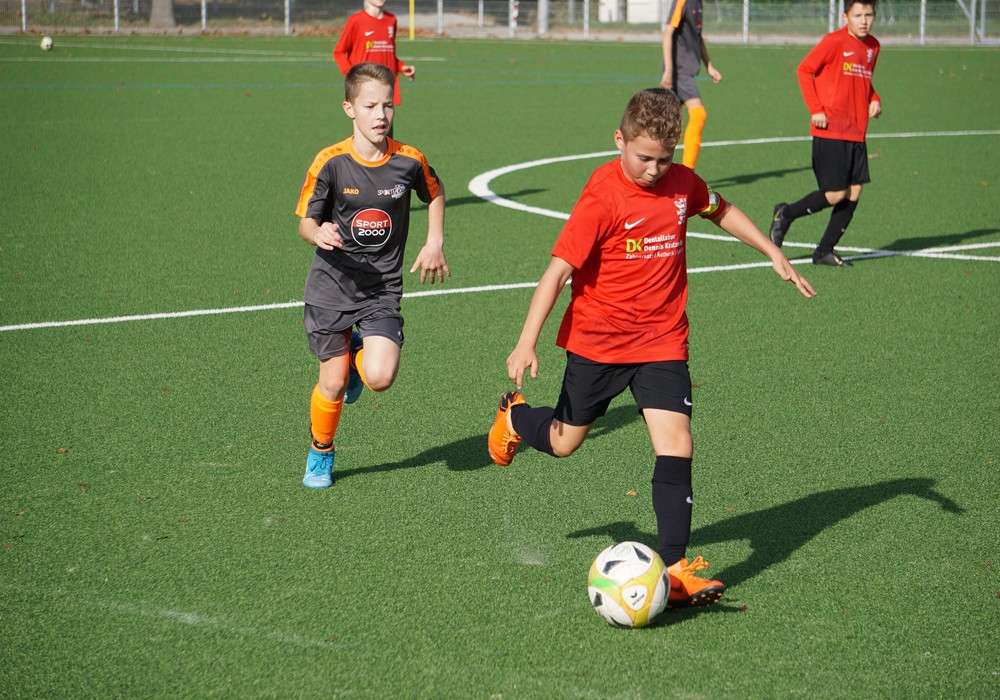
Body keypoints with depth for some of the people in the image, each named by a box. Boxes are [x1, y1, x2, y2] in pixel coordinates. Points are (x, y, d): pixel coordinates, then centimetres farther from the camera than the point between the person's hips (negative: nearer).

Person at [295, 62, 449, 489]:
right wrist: (318, 233, -27)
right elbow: (306, 221, -5)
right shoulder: (330, 162, -12)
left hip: (383, 290, 1)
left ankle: (358, 354, 20)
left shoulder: (409, 161, -6)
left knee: (380, 378, -18)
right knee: (333, 384, 1)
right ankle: (320, 456, 30)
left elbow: (434, 194, 16)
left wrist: (434, 243, 9)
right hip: (331, 288, -1)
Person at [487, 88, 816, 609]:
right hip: (597, 341, -3)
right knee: (563, 443, 12)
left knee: (676, 445, -11)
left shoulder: (682, 183, -1)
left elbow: (720, 211, 22)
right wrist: (527, 343, -24)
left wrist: (773, 253, 22)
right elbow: (558, 269, -19)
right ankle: (514, 416, 47)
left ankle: (674, 570, -9)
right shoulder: (603, 197, -18)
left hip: (663, 341, 3)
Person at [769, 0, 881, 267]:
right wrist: (816, 110, -12)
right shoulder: (834, 41, -10)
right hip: (830, 132, -7)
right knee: (836, 194, -9)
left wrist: (874, 100, 6)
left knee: (854, 193, 3)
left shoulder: (872, 46, 12)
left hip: (856, 132, 7)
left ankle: (825, 250, 15)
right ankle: (786, 214, 14)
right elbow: (804, 70, -7)